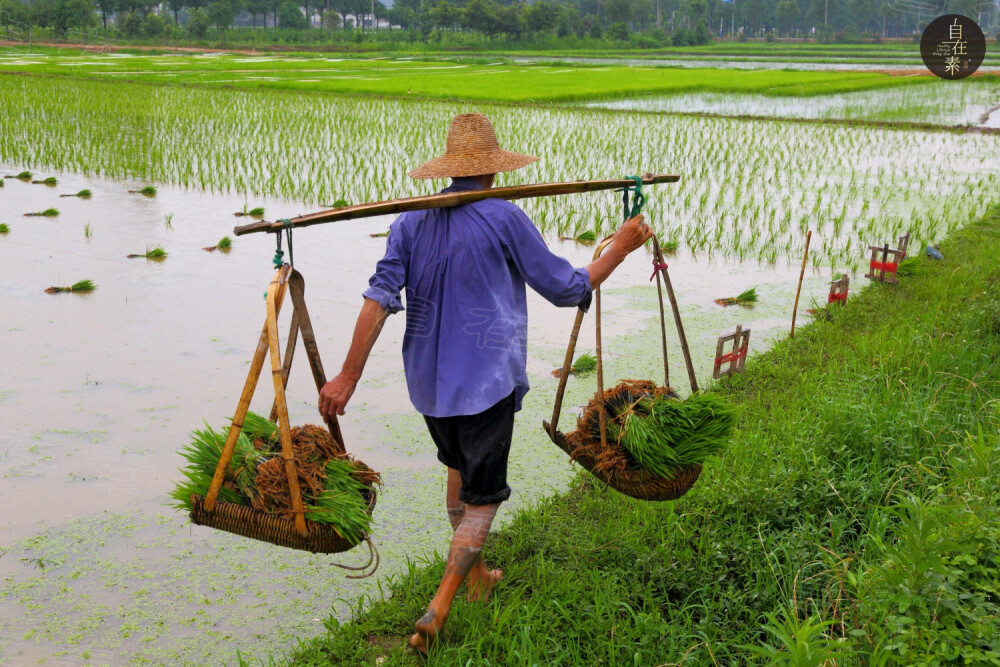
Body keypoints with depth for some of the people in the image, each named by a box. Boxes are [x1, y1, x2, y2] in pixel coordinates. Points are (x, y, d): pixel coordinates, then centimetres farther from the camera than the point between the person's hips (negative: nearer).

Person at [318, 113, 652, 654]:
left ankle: (476, 576, 41)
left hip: (427, 380, 6)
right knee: (483, 494, 5)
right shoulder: (504, 219, -11)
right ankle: (439, 609, -3)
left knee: (459, 468, 26)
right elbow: (567, 289, -5)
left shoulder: (411, 222, 2)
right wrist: (621, 247, 8)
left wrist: (348, 376, -7)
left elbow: (379, 298, -7)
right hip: (486, 380, -5)